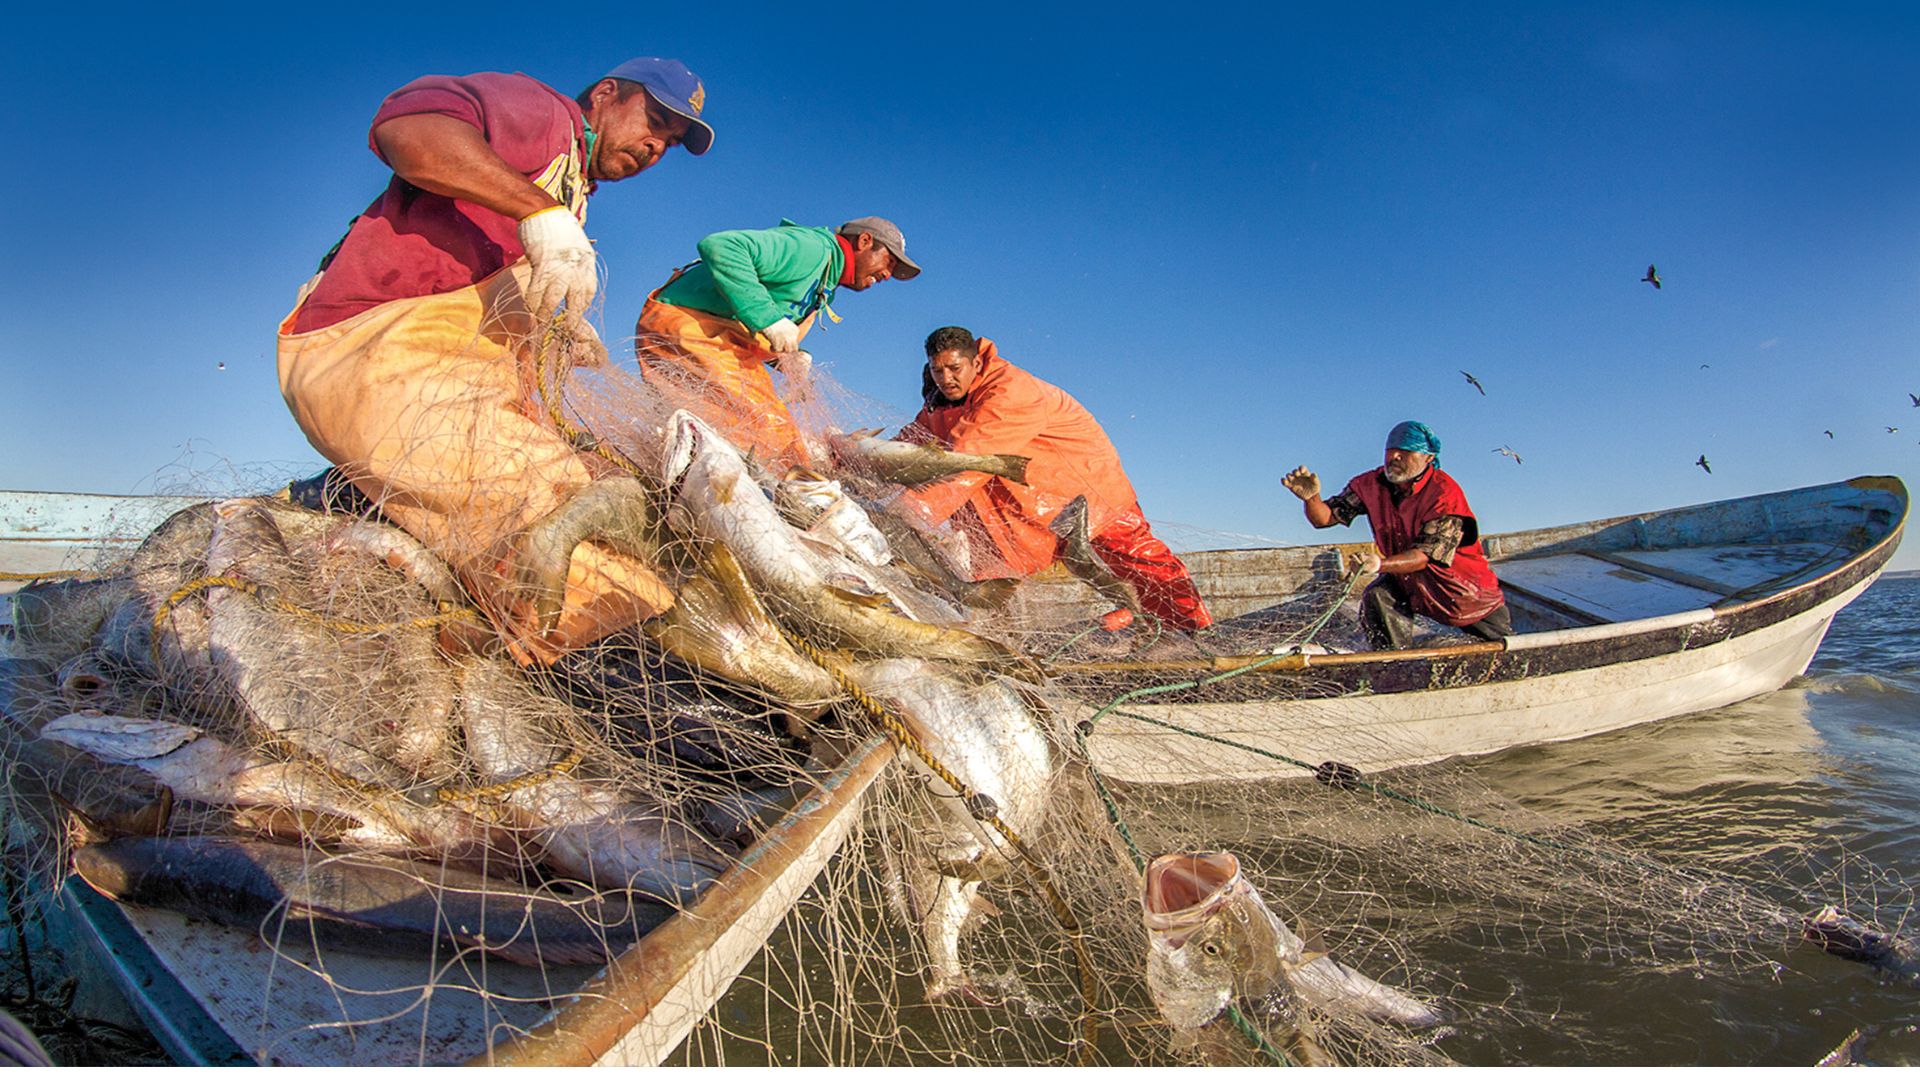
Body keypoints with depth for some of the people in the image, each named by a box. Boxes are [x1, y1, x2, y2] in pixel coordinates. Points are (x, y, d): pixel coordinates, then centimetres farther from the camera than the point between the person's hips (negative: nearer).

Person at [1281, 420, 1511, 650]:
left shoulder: (1445, 493, -26)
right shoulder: (1371, 485, -13)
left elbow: (1427, 555, -32)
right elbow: (1325, 518, -15)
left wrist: (1381, 564, -49)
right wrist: (1311, 498, -38)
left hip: (1462, 583, -3)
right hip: (1406, 579, 3)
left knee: (1503, 646, 1)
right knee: (1377, 598, -25)